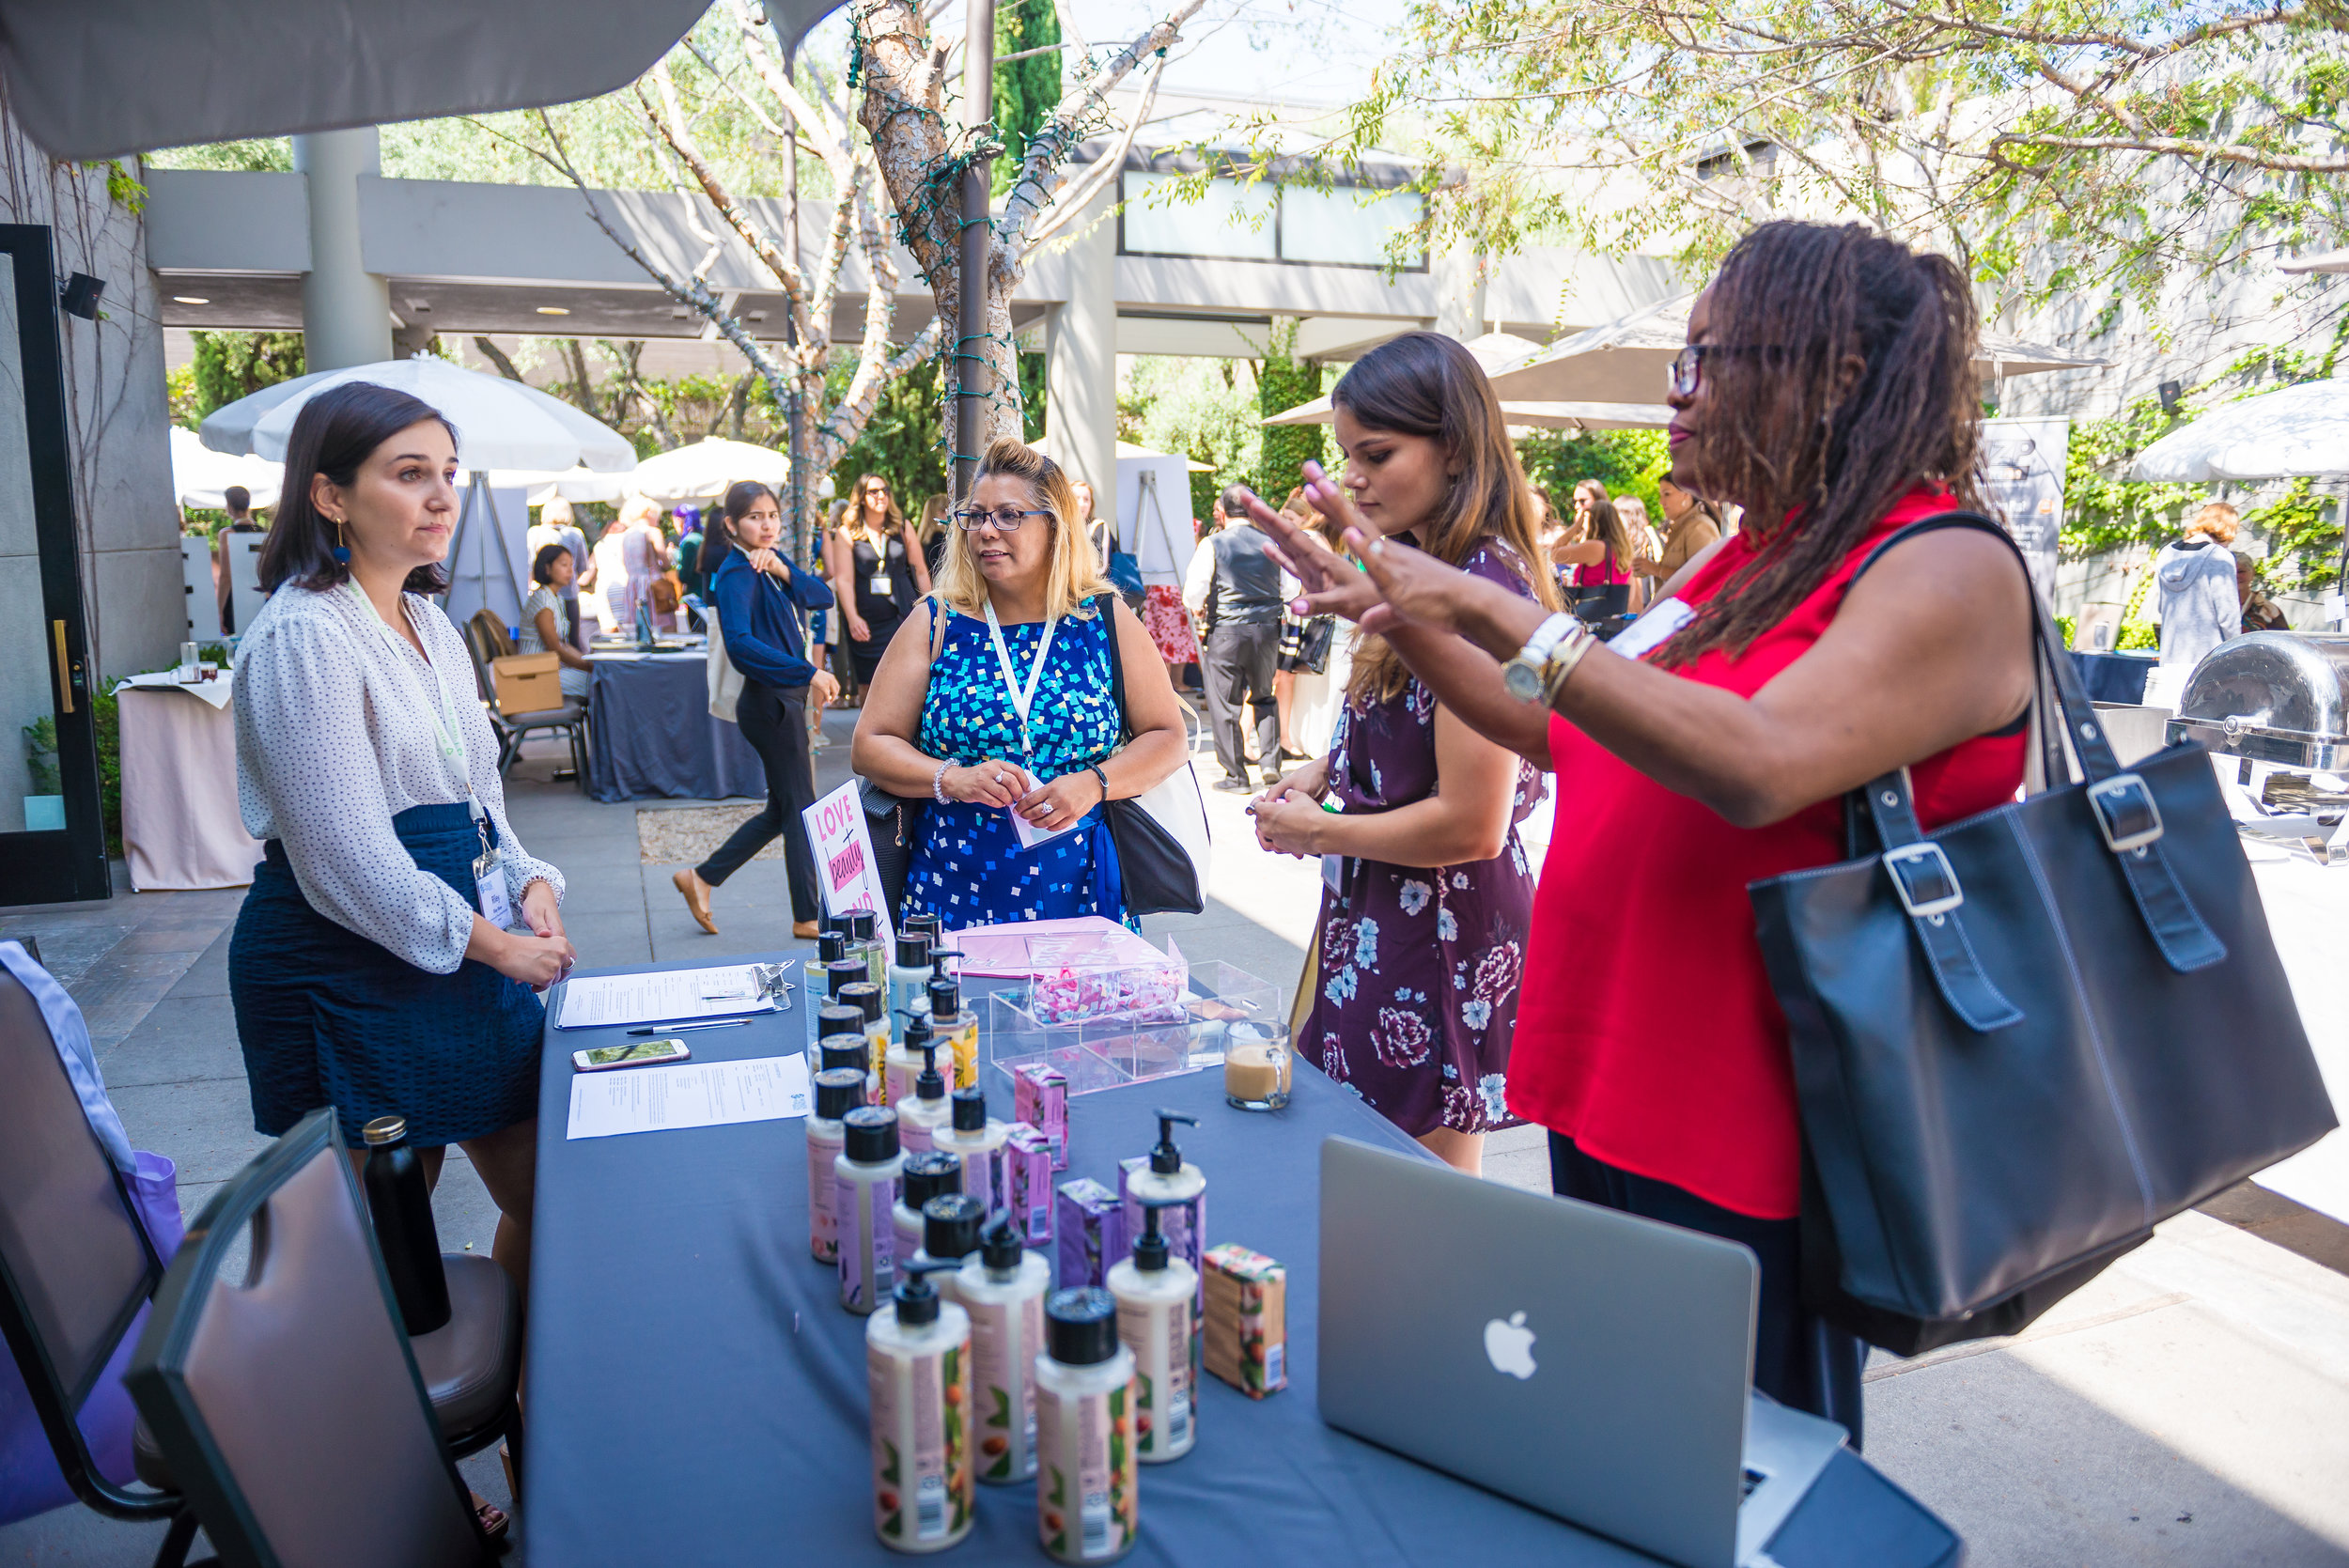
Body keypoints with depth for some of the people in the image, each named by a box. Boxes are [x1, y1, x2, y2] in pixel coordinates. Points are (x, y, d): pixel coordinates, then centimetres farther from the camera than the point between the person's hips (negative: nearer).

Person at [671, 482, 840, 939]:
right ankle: (807, 916, 13)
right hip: (769, 701, -9)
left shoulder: (774, 562, 12)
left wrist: (783, 570, -15)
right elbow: (740, 643, -29)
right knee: (800, 809, 1)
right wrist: (808, 673, -33)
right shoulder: (738, 573, -16)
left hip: (786, 698, 9)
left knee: (782, 810, 17)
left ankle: (702, 877, 26)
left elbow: (823, 596, 1)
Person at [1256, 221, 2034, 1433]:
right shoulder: (1749, 563, 12)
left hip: (1751, 1156, -8)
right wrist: (1404, 623, 9)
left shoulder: (1946, 571, -15)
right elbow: (1564, 736, 17)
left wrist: (1502, 618, -28)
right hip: (1608, 1108, 9)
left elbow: (1758, 767, -31)